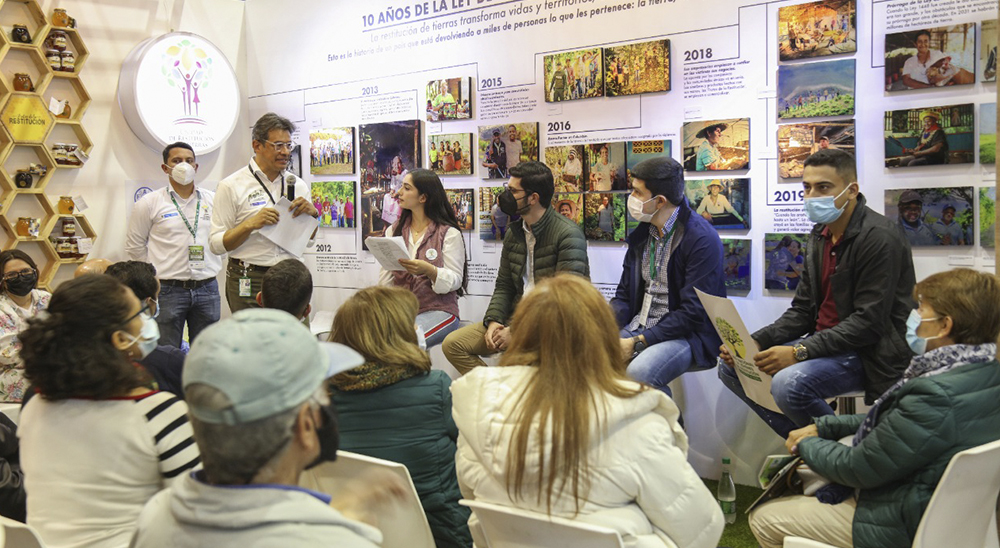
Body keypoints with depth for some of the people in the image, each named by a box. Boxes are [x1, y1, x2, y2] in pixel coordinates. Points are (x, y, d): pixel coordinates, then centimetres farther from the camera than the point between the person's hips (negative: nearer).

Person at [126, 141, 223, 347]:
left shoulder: (213, 200, 9)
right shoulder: (149, 203, 1)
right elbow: (134, 247, 6)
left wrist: (212, 266, 11)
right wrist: (156, 272, 6)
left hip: (207, 289, 3)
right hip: (168, 290, -3)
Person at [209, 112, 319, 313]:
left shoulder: (297, 185, 11)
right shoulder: (231, 186, -2)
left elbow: (309, 241, 15)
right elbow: (216, 244, -6)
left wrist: (312, 214, -3)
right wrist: (250, 224, -19)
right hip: (248, 281, -3)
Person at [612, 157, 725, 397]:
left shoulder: (702, 239, -14)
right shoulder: (642, 233, 10)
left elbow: (693, 312, -18)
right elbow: (624, 295, 13)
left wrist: (639, 342, -20)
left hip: (688, 335, -7)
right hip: (638, 328, 7)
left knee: (639, 373, -34)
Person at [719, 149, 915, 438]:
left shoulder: (879, 237, -17)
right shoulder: (819, 235, 10)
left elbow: (869, 321, -21)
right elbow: (802, 309, 11)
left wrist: (799, 352, -26)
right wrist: (754, 343, -6)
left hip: (868, 352, -9)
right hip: (825, 342, 9)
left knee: (789, 384, -33)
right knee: (732, 366, 2)